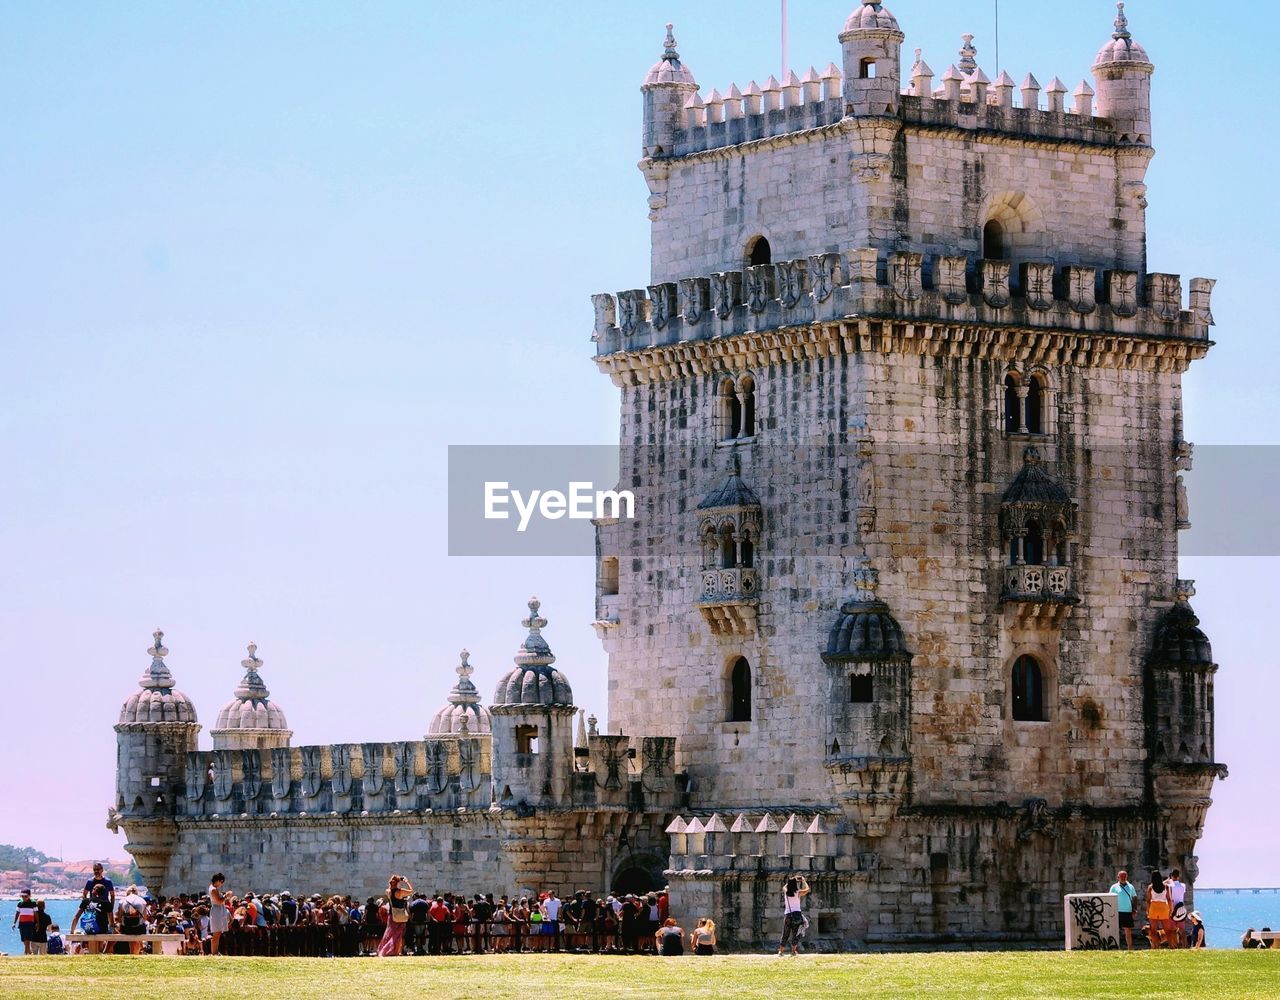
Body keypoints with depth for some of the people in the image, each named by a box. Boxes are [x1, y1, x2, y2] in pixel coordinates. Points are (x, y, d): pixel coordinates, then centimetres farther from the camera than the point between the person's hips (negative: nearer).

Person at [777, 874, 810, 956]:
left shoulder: (785, 892, 3)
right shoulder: (798, 893, -4)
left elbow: (785, 887, 28)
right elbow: (807, 889, 14)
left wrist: (791, 881, 34)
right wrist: (804, 881, 27)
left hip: (787, 915, 3)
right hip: (797, 914, -3)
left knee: (785, 934, 10)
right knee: (796, 934, 1)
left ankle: (781, 950, 8)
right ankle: (793, 950, -8)